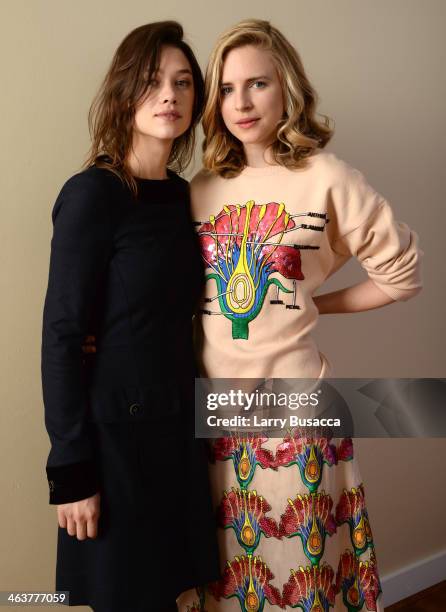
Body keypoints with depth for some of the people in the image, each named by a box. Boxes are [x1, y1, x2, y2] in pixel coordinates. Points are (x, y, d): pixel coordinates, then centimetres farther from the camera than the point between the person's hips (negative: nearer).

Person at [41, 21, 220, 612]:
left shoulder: (183, 195, 6)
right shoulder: (92, 194, -14)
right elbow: (62, 336, -15)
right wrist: (71, 470, -15)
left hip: (178, 423, 6)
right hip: (115, 429, -6)